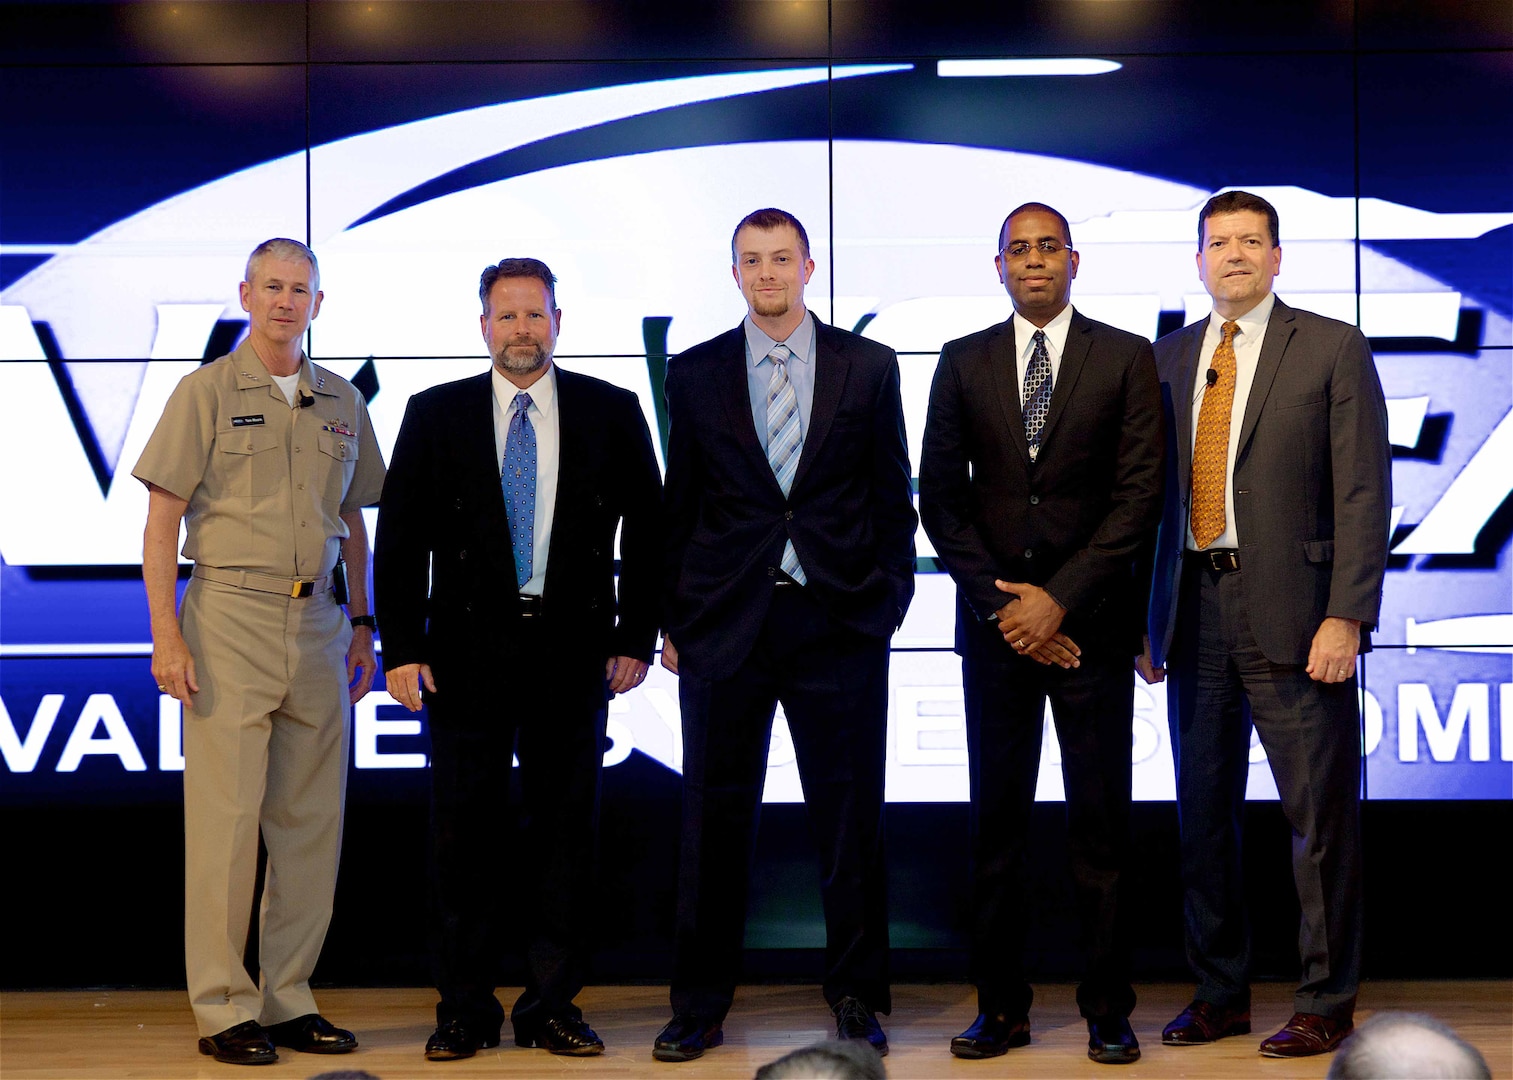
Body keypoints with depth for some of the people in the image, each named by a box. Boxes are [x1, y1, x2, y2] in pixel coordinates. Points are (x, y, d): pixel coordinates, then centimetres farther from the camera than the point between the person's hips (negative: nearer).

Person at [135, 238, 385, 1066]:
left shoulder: (342, 403, 14)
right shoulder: (206, 392, 0)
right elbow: (162, 520, -4)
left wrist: (362, 623, 13)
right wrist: (167, 634, -12)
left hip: (318, 622, 5)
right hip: (230, 620, -5)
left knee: (311, 824, 6)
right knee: (224, 819, -4)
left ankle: (288, 998, 16)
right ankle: (224, 1007, 4)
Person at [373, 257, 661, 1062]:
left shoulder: (612, 413, 5)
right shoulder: (434, 415, 4)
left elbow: (645, 529, 7)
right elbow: (399, 537, 4)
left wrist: (635, 637, 1)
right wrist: (401, 649, -3)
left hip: (573, 649, 0)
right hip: (467, 649, 0)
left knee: (566, 830, 4)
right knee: (462, 831, 2)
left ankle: (552, 1007, 14)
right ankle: (466, 1009, 12)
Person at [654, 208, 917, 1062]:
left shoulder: (869, 367, 6)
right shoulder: (695, 374, 8)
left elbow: (892, 495, 7)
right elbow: (681, 503, 9)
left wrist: (890, 598, -1)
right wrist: (674, 619, 4)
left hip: (839, 619, 0)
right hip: (725, 623, 1)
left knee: (851, 816, 3)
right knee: (716, 819, 4)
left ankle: (858, 1001, 15)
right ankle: (701, 1008, 14)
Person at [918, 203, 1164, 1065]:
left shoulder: (1127, 357, 4)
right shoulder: (963, 363, 10)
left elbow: (1141, 495, -3)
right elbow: (941, 497, 7)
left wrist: (1059, 599, -9)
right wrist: (1000, 603, -4)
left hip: (1090, 621, -2)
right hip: (995, 622, 2)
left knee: (1101, 823, 1)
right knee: (998, 821, 4)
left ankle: (1109, 1011, 8)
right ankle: (1002, 1007, 11)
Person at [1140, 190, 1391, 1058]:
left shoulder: (1333, 350, 0)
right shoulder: (1170, 359, 13)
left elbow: (1364, 494, -6)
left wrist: (1345, 618, -14)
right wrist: (1145, 617, 8)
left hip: (1291, 613, -4)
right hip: (1195, 608, 5)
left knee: (1320, 815, 0)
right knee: (1203, 813, 10)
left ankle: (1327, 1004, 11)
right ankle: (1220, 993, 23)